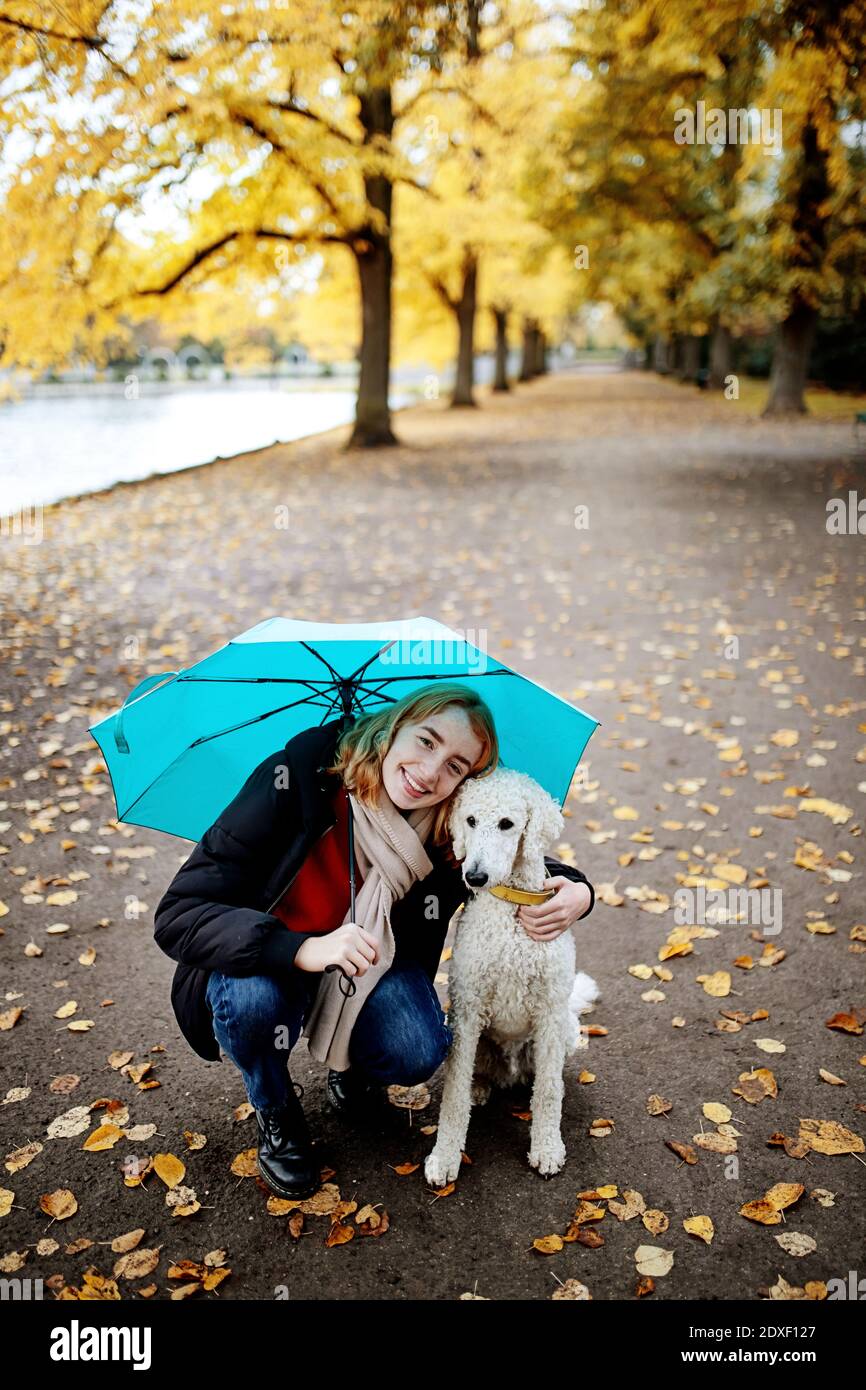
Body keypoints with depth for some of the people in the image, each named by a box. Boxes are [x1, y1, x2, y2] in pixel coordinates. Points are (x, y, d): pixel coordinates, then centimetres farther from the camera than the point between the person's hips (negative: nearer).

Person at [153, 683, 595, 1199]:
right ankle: (276, 1114, 0)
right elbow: (178, 914, -32)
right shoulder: (294, 780, -31)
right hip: (266, 955, -2)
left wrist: (577, 892, -25)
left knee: (420, 1054, -24)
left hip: (373, 960, 2)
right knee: (253, 998, -35)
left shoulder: (453, 829, -19)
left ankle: (349, 1069, 14)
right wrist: (304, 950, -48)